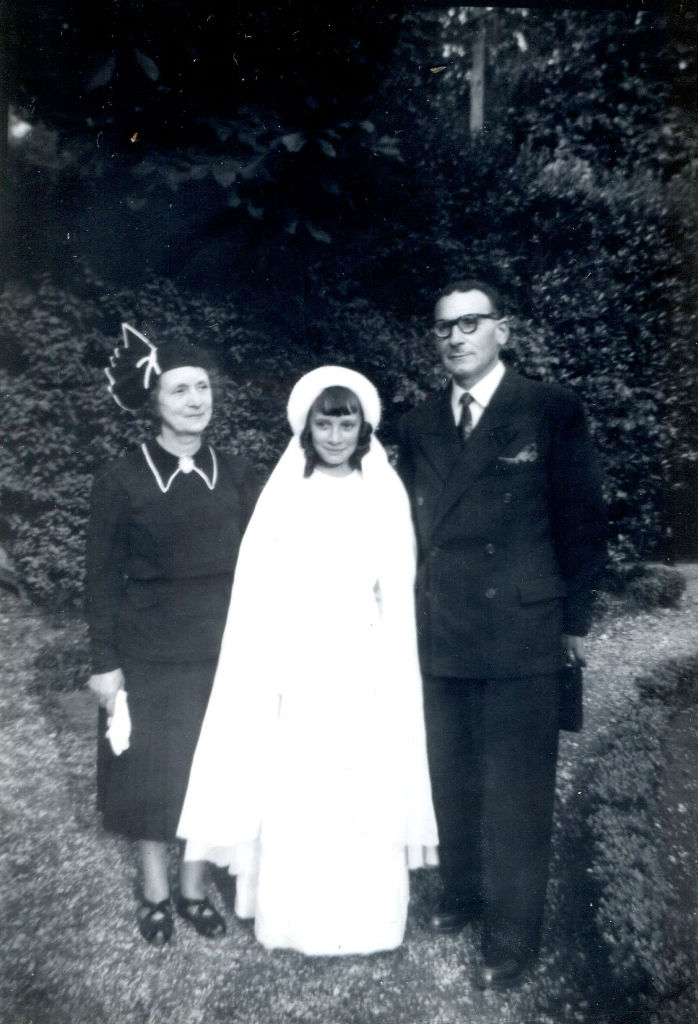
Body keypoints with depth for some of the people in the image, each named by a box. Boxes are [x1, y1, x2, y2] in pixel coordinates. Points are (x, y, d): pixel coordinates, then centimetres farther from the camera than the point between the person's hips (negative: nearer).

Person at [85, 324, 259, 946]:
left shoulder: (237, 476, -1)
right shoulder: (121, 480, -8)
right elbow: (103, 578, -5)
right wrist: (104, 662, -6)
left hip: (221, 650, 2)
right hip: (147, 652, -2)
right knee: (150, 771, 11)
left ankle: (194, 888, 35)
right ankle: (155, 891, 34)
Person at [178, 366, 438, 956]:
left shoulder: (387, 494, 3)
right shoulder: (283, 494, 1)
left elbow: (397, 596, 3)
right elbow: (260, 593, 1)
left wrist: (389, 675, -2)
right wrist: (267, 673, -4)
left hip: (363, 668, 1)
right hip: (297, 668, 0)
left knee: (367, 791, 6)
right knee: (292, 793, 5)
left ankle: (363, 919, 27)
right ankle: (296, 919, 26)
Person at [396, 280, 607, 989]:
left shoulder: (552, 412, -4)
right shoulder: (416, 427, 8)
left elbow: (582, 522, -2)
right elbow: (412, 527, 11)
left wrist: (573, 620, -2)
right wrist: (415, 611, 6)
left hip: (523, 635, -4)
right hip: (439, 636, 4)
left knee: (515, 790, 5)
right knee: (453, 781, 16)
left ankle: (512, 936, 24)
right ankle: (462, 892, 37)